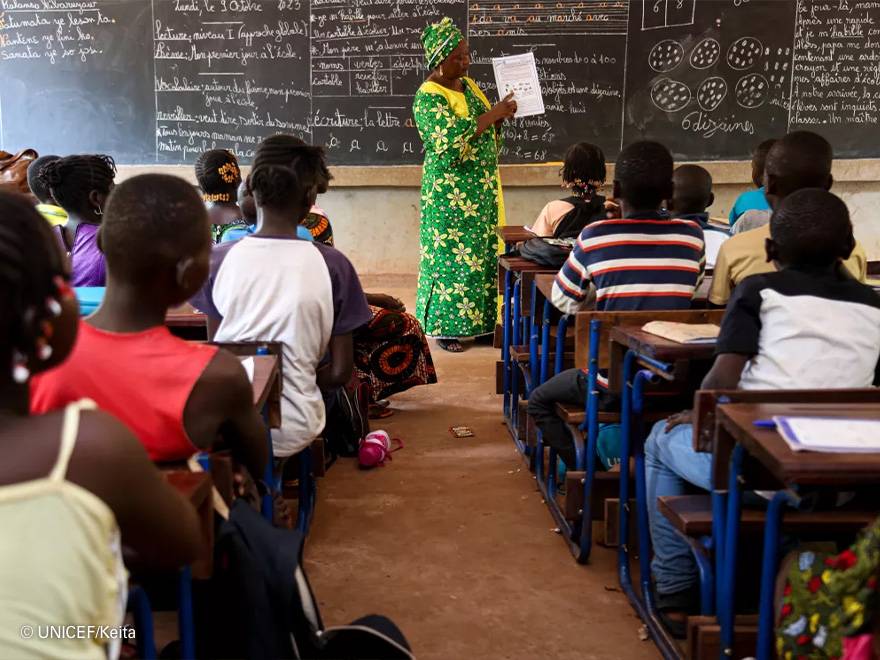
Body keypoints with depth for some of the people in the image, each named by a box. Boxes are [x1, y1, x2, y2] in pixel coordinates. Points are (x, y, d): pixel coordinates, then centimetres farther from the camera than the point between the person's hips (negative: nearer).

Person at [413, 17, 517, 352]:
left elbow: (487, 132, 19)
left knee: (482, 253, 11)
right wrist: (495, 113, -23)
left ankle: (478, 319, 21)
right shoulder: (428, 97, -14)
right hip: (450, 193, -8)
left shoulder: (468, 84, 11)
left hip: (482, 188, 8)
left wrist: (501, 113, -2)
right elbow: (451, 137, -27)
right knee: (451, 257, -3)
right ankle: (445, 327, 8)